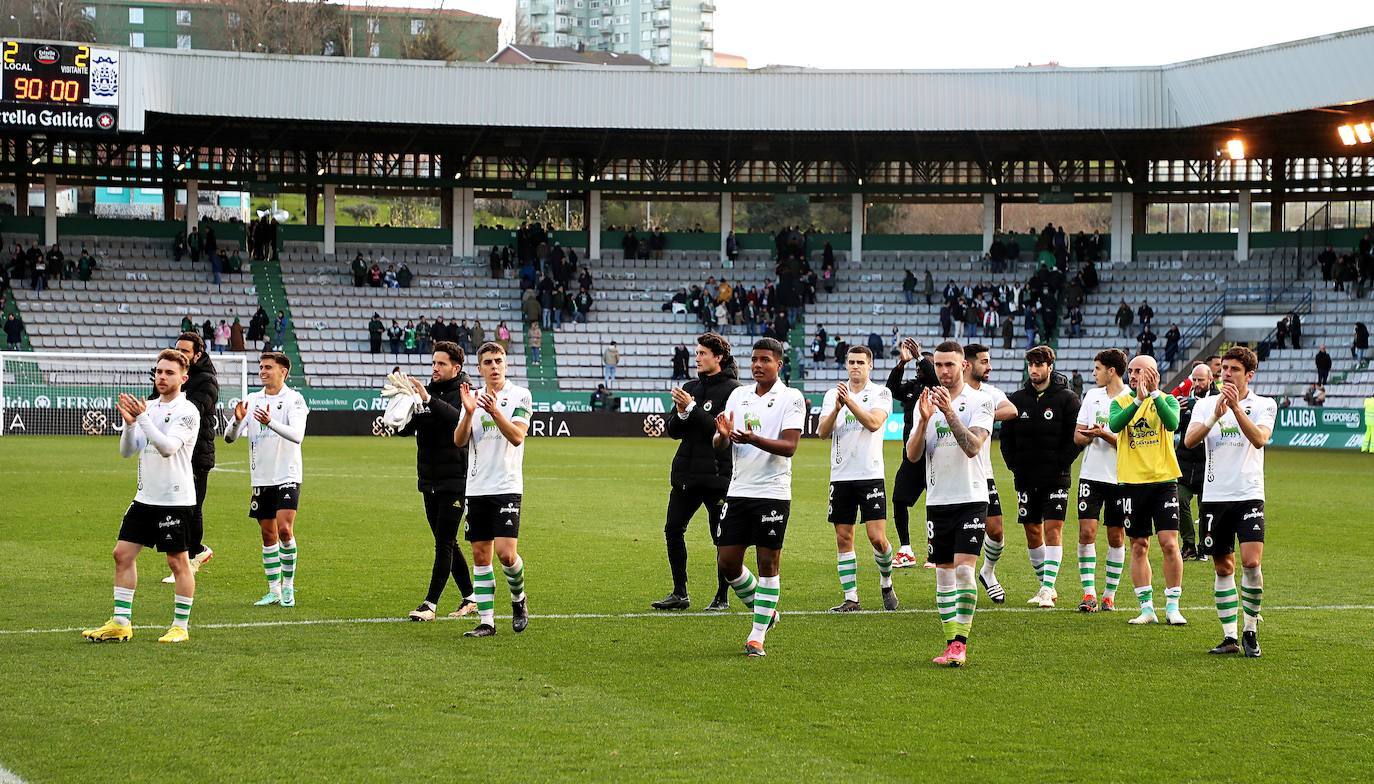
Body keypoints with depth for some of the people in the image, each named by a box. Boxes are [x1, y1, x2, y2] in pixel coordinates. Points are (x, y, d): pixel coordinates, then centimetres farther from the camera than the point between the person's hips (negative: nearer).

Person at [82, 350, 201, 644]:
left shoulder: (187, 411, -10)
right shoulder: (149, 407, 10)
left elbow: (168, 447, -23)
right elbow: (127, 451, 8)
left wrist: (142, 418, -27)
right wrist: (129, 422, -9)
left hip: (175, 499, -7)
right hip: (145, 497, 7)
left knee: (178, 561, 0)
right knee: (123, 554, 5)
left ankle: (180, 627, 9)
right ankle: (120, 623, 10)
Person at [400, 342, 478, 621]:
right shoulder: (425, 391, 10)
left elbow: (461, 419, -29)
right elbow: (404, 429, 7)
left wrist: (429, 400, -35)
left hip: (455, 481, -7)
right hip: (429, 481, 7)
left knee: (444, 543, -8)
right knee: (447, 543, 12)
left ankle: (430, 604, -8)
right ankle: (470, 598, 22)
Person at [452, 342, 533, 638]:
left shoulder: (520, 395, 0)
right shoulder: (472, 397, 10)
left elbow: (518, 437, -12)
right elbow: (459, 441, 0)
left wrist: (495, 412, -26)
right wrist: (469, 413, -17)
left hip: (507, 486, -4)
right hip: (476, 488, 4)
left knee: (506, 553, -13)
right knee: (480, 555, 3)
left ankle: (519, 598, 15)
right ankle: (486, 621, 8)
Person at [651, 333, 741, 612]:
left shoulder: (732, 390, -7)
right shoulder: (690, 388, 14)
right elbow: (673, 430, 12)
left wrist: (691, 408, -19)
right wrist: (681, 413, -8)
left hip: (717, 474, -7)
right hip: (685, 472, 7)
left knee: (722, 537, 0)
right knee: (673, 529, 5)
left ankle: (722, 598, 10)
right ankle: (680, 594, 15)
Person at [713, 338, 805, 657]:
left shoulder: (791, 398, -5)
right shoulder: (738, 394, 11)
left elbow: (789, 446, -15)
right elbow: (718, 444, 9)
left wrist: (754, 439, -30)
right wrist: (723, 435, -16)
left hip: (772, 492, -5)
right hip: (738, 490, 5)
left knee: (768, 563, -2)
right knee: (727, 561, 5)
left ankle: (757, 636, 4)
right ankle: (764, 611, 27)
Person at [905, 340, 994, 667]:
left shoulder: (980, 401, -4)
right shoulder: (927, 402, 8)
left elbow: (973, 447, -17)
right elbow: (912, 455, -1)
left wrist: (949, 412, -26)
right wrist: (924, 420, -16)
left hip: (971, 498, -4)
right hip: (938, 501, 4)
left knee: (964, 569, -14)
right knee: (944, 574, 6)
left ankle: (961, 642, -10)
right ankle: (951, 644, 12)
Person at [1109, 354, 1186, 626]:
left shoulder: (1167, 400, 3)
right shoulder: (1120, 401, 7)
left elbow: (1172, 423, -20)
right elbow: (1114, 425, -16)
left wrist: (1154, 393, -25)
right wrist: (1138, 400, -27)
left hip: (1163, 481, -2)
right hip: (1132, 482, 2)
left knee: (1169, 543, -8)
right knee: (1138, 547, 5)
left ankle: (1172, 607, 1)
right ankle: (1146, 608, 12)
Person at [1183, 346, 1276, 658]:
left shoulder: (1264, 405, 2)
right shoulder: (1206, 404, 9)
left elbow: (1259, 439, -16)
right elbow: (1189, 440, -7)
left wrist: (1236, 407, -26)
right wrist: (1215, 416, -21)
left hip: (1249, 495, -3)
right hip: (1214, 495, 3)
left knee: (1251, 562, -15)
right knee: (1223, 567, 5)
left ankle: (1251, 630, 2)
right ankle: (1229, 637, 10)